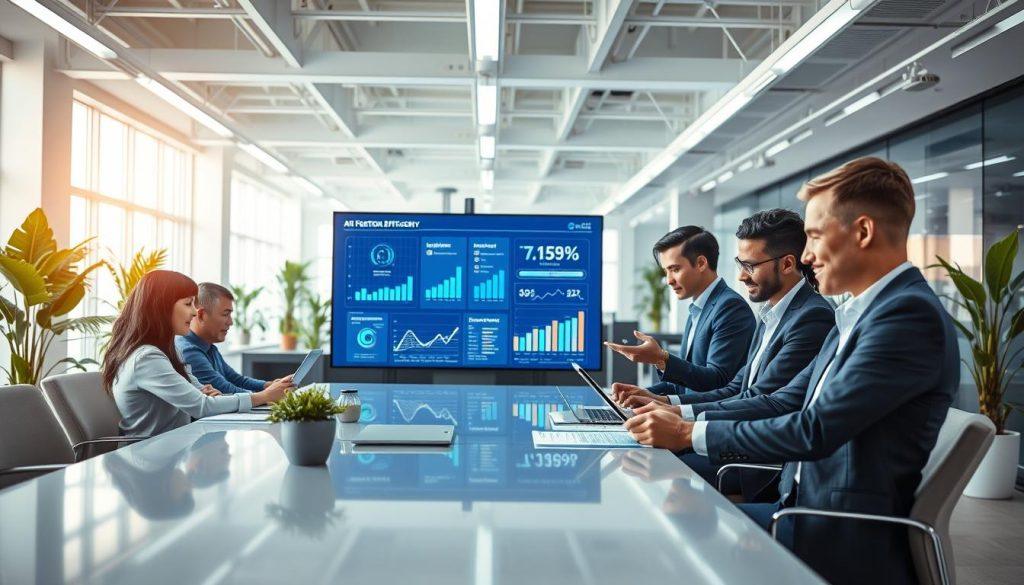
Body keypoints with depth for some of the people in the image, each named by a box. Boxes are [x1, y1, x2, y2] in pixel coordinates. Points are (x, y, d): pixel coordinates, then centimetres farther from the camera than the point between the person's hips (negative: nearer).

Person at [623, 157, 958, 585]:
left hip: (848, 542, -8)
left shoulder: (910, 313, -18)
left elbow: (814, 430, -24)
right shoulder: (860, 313, 12)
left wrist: (691, 434, -17)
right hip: (807, 509, 8)